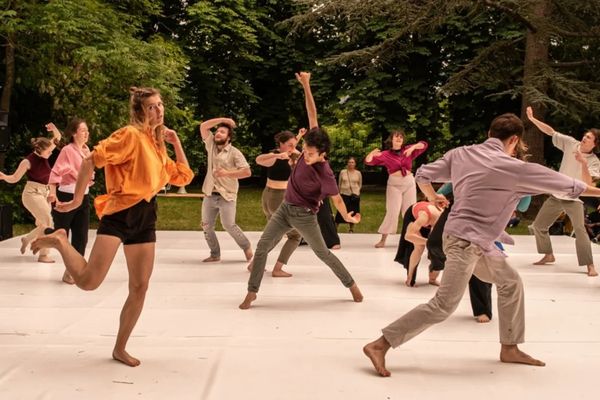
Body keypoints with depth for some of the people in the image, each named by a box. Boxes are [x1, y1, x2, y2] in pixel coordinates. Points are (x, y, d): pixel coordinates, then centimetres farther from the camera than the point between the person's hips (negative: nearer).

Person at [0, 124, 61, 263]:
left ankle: (26, 239, 37)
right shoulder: (29, 161, -18)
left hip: (44, 193, 8)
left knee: (43, 224, 12)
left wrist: (54, 129, -13)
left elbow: (57, 138, 8)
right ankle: (43, 254, -9)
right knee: (47, 221, -16)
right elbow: (14, 178, -11)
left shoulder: (44, 155, 0)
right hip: (32, 194, -8)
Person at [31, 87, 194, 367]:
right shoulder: (131, 135, -8)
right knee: (88, 281, -17)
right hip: (121, 213, -7)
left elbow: (184, 177, 19)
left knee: (140, 287, 6)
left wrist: (175, 142, 14)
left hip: (145, 218, 8)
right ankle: (59, 242, 11)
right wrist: (77, 199, -13)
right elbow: (91, 161, -16)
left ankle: (120, 349, 19)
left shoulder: (158, 146, 16)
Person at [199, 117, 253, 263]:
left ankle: (247, 246, 10)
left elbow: (247, 172, -13)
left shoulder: (234, 153, -6)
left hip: (226, 196, -5)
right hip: (209, 195, 5)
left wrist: (227, 173, -20)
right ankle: (215, 254, 17)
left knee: (229, 225, -12)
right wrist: (223, 120, -1)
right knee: (207, 226, 5)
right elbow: (203, 126, 1)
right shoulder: (211, 145, 8)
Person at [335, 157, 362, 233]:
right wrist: (340, 192, 10)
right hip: (344, 194, -1)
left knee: (353, 212, 5)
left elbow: (360, 184, 11)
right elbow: (339, 183, 9)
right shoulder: (342, 172, 0)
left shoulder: (358, 173, 2)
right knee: (341, 212, -4)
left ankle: (351, 229, 18)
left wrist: (356, 192, -3)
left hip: (354, 195, 1)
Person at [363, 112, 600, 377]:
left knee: (510, 282, 19)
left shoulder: (461, 154, 3)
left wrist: (432, 196, 29)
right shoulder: (513, 168, -14)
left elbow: (423, 174, 8)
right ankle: (379, 345, -9)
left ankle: (509, 348, 26)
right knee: (443, 306, -9)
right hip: (465, 241, -9)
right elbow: (565, 185, -3)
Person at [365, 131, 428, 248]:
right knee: (392, 212, -7)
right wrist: (372, 154, -29)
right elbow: (368, 161, -6)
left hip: (409, 182, 3)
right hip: (394, 184, -3)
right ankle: (383, 240, -1)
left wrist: (413, 147, -13)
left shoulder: (407, 150, 6)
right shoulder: (385, 154, -1)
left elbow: (424, 145, 5)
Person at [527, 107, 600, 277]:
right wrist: (532, 119, -10)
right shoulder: (571, 143, -5)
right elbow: (550, 131, -4)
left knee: (580, 230, -22)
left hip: (574, 199, -4)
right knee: (538, 225, 9)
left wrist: (583, 163, -35)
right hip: (556, 195, 4)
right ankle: (549, 256, 29)